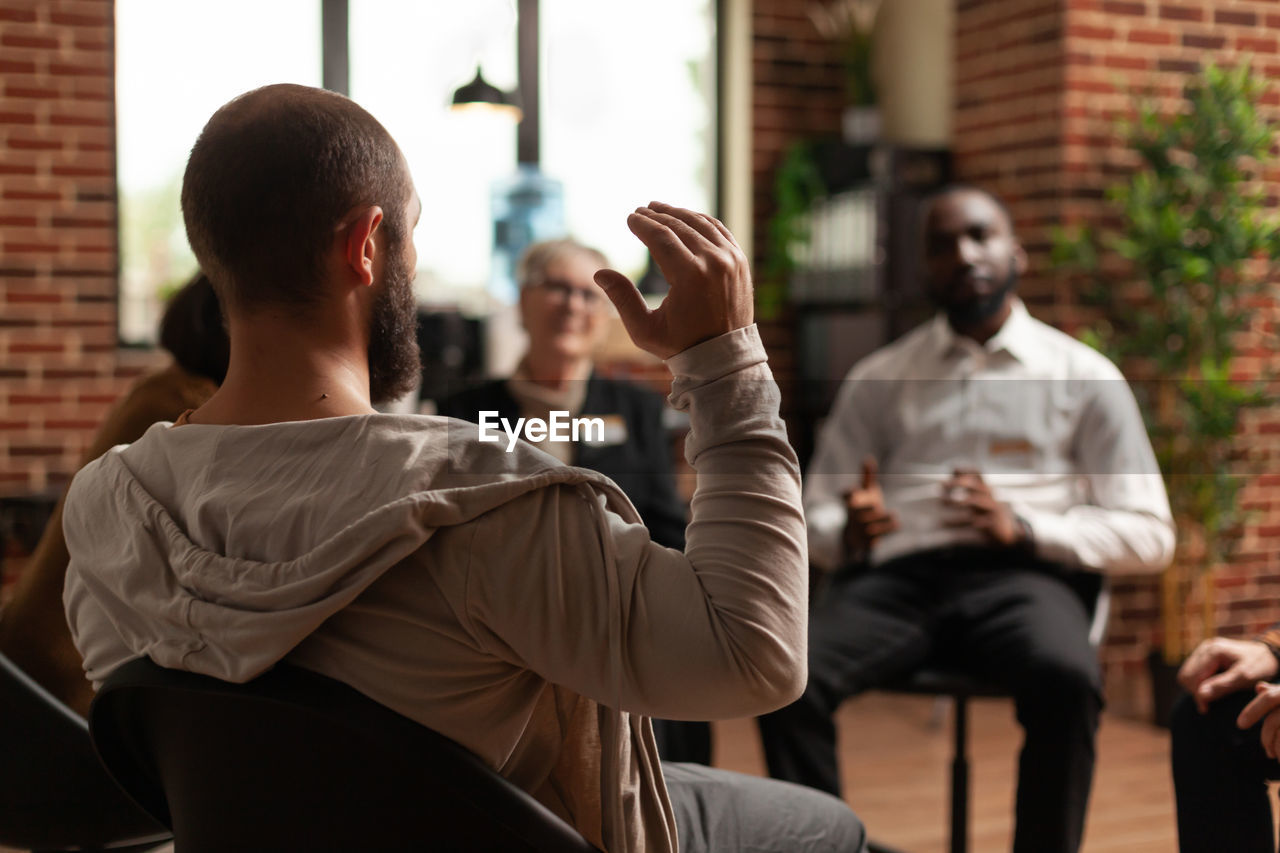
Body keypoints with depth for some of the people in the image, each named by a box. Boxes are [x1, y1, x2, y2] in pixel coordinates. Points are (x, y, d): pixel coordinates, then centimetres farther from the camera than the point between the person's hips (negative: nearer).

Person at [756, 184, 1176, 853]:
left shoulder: (1085, 377, 13)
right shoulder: (877, 379, 19)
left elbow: (1149, 535, 8)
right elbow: (813, 517, 17)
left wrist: (1021, 527, -8)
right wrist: (847, 532, -9)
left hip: (1019, 578, -1)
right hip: (893, 578, 2)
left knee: (1066, 677, -37)